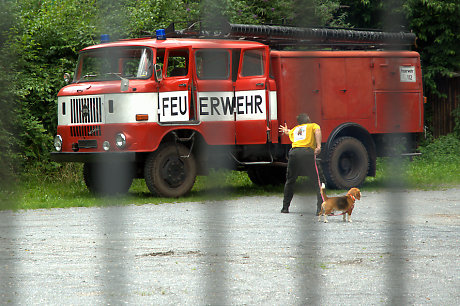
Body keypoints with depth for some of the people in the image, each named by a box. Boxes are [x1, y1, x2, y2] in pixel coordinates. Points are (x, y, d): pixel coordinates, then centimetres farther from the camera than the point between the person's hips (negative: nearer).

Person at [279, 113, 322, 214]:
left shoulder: (294, 129, 33)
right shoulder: (313, 125, 21)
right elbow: (317, 131, -4)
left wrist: (286, 131, 81)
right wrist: (318, 146, -12)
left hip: (294, 152, 4)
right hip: (307, 152, -4)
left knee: (290, 181, 22)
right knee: (318, 182, -1)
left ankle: (285, 207, 26)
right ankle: (321, 208, -13)